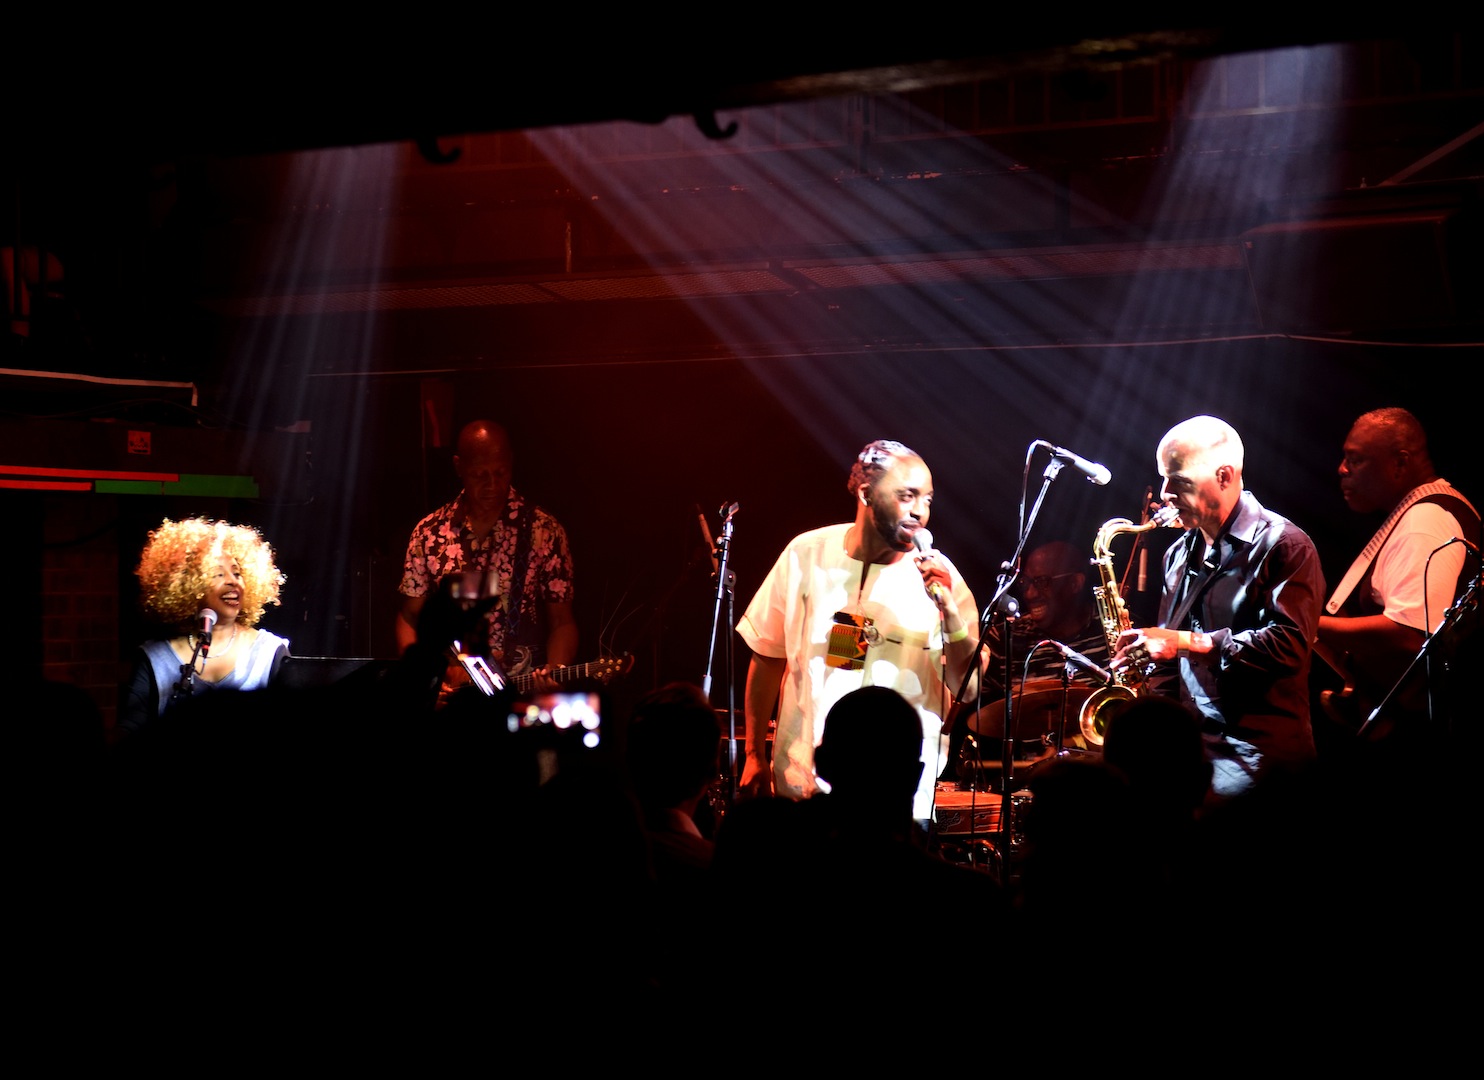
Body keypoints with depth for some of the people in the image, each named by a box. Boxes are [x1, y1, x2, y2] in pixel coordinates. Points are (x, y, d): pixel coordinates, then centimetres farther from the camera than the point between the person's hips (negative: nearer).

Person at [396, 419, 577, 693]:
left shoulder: (544, 531, 2)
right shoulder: (429, 532, 8)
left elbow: (561, 621, 3)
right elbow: (408, 617, 15)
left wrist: (553, 674, -15)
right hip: (447, 694, 3)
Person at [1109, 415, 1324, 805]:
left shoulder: (1284, 546, -5)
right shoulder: (1179, 554, 18)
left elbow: (1289, 645, -17)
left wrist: (1187, 641, -19)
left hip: (1256, 751, -7)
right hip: (1188, 743, 7)